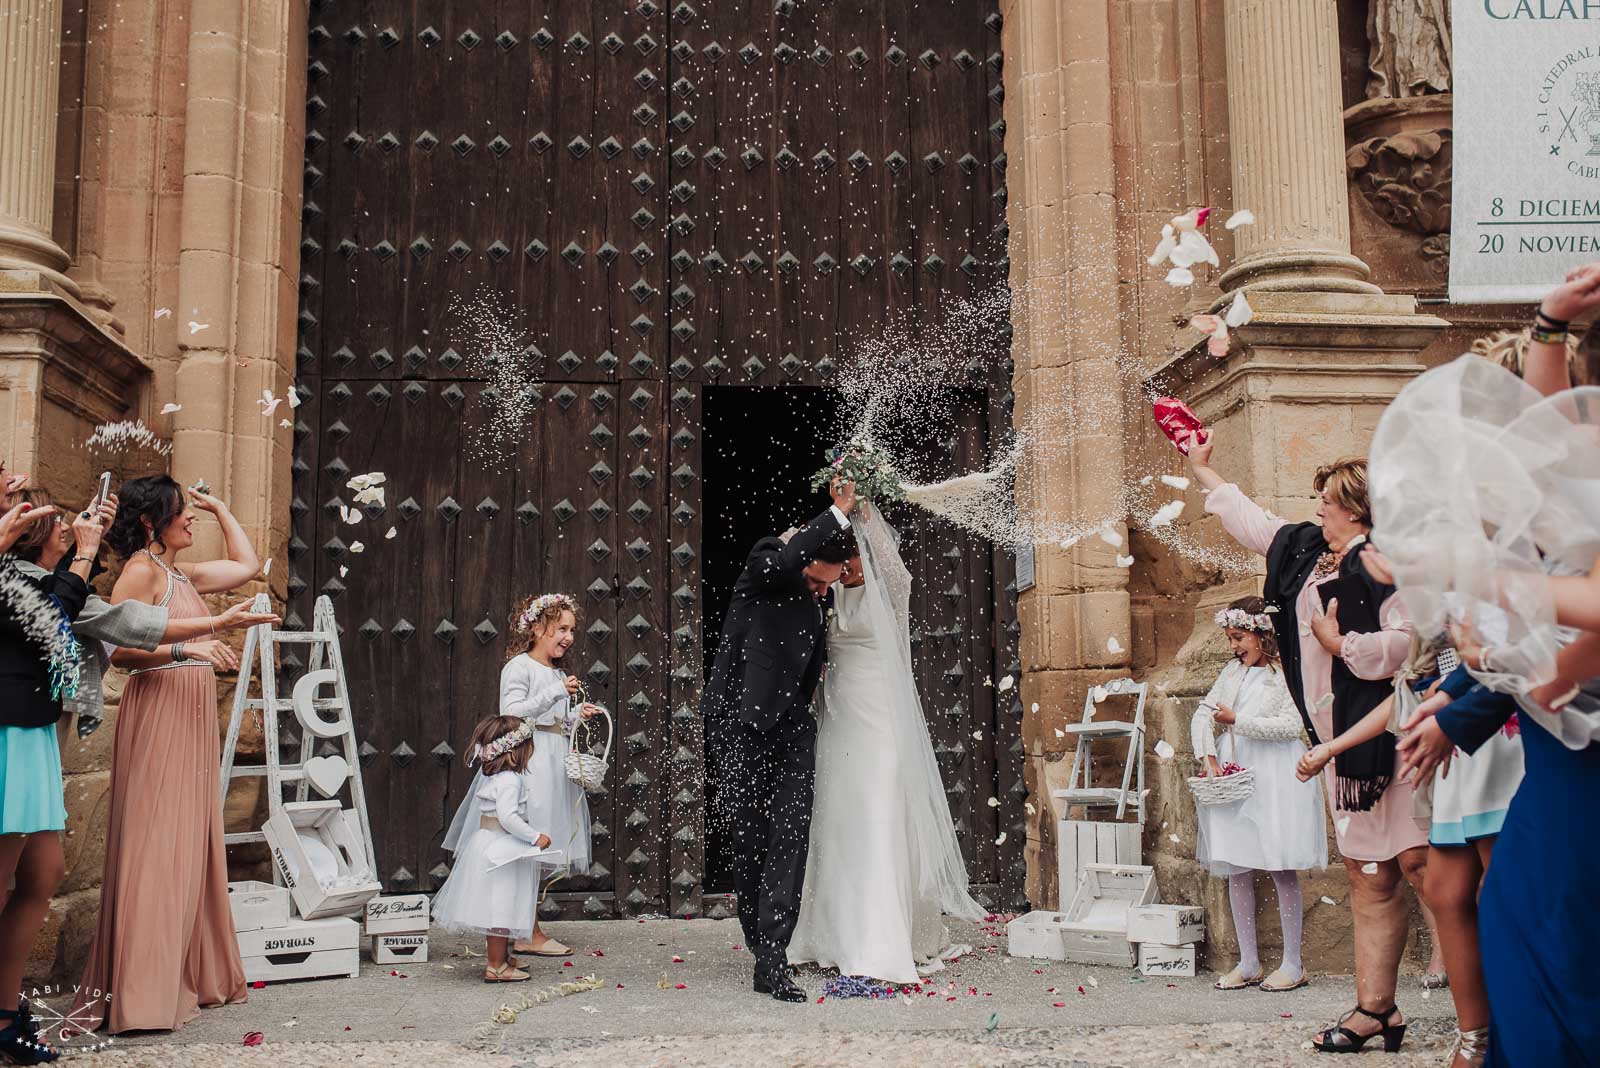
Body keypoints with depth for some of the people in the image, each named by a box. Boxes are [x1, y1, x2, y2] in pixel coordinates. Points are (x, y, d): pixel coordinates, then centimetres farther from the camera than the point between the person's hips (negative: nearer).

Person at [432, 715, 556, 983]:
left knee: (500, 906, 18)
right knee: (502, 905, -3)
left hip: (487, 842, 10)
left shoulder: (489, 773, 9)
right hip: (501, 848, -10)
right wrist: (535, 837, -21)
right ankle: (496, 967, 3)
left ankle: (502, 956, 30)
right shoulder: (510, 779, -21)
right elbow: (507, 816, -30)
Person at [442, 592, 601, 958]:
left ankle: (530, 930, 16)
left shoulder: (559, 674, 19)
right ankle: (529, 934, -5)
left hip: (554, 764, 9)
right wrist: (555, 693, -22)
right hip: (527, 761, -9)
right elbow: (512, 714, -19)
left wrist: (576, 715, 8)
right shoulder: (519, 666, -7)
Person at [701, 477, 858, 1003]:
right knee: (748, 836, 5)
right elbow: (788, 559, -31)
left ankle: (772, 959, -9)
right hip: (742, 724, -4)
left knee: (791, 836, -8)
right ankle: (759, 937, 26)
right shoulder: (763, 566, -6)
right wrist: (841, 512, -24)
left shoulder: (819, 596, 12)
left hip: (792, 727, 5)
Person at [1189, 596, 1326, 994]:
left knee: (1281, 869, -3)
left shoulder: (1286, 673, -6)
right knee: (1237, 870, 6)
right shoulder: (1233, 672, 13)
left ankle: (1292, 964, 8)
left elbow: (1291, 725, -15)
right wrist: (1207, 757, 0)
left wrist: (1237, 719, -11)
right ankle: (1248, 963, 15)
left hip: (1276, 779, -6)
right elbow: (1202, 714, 13)